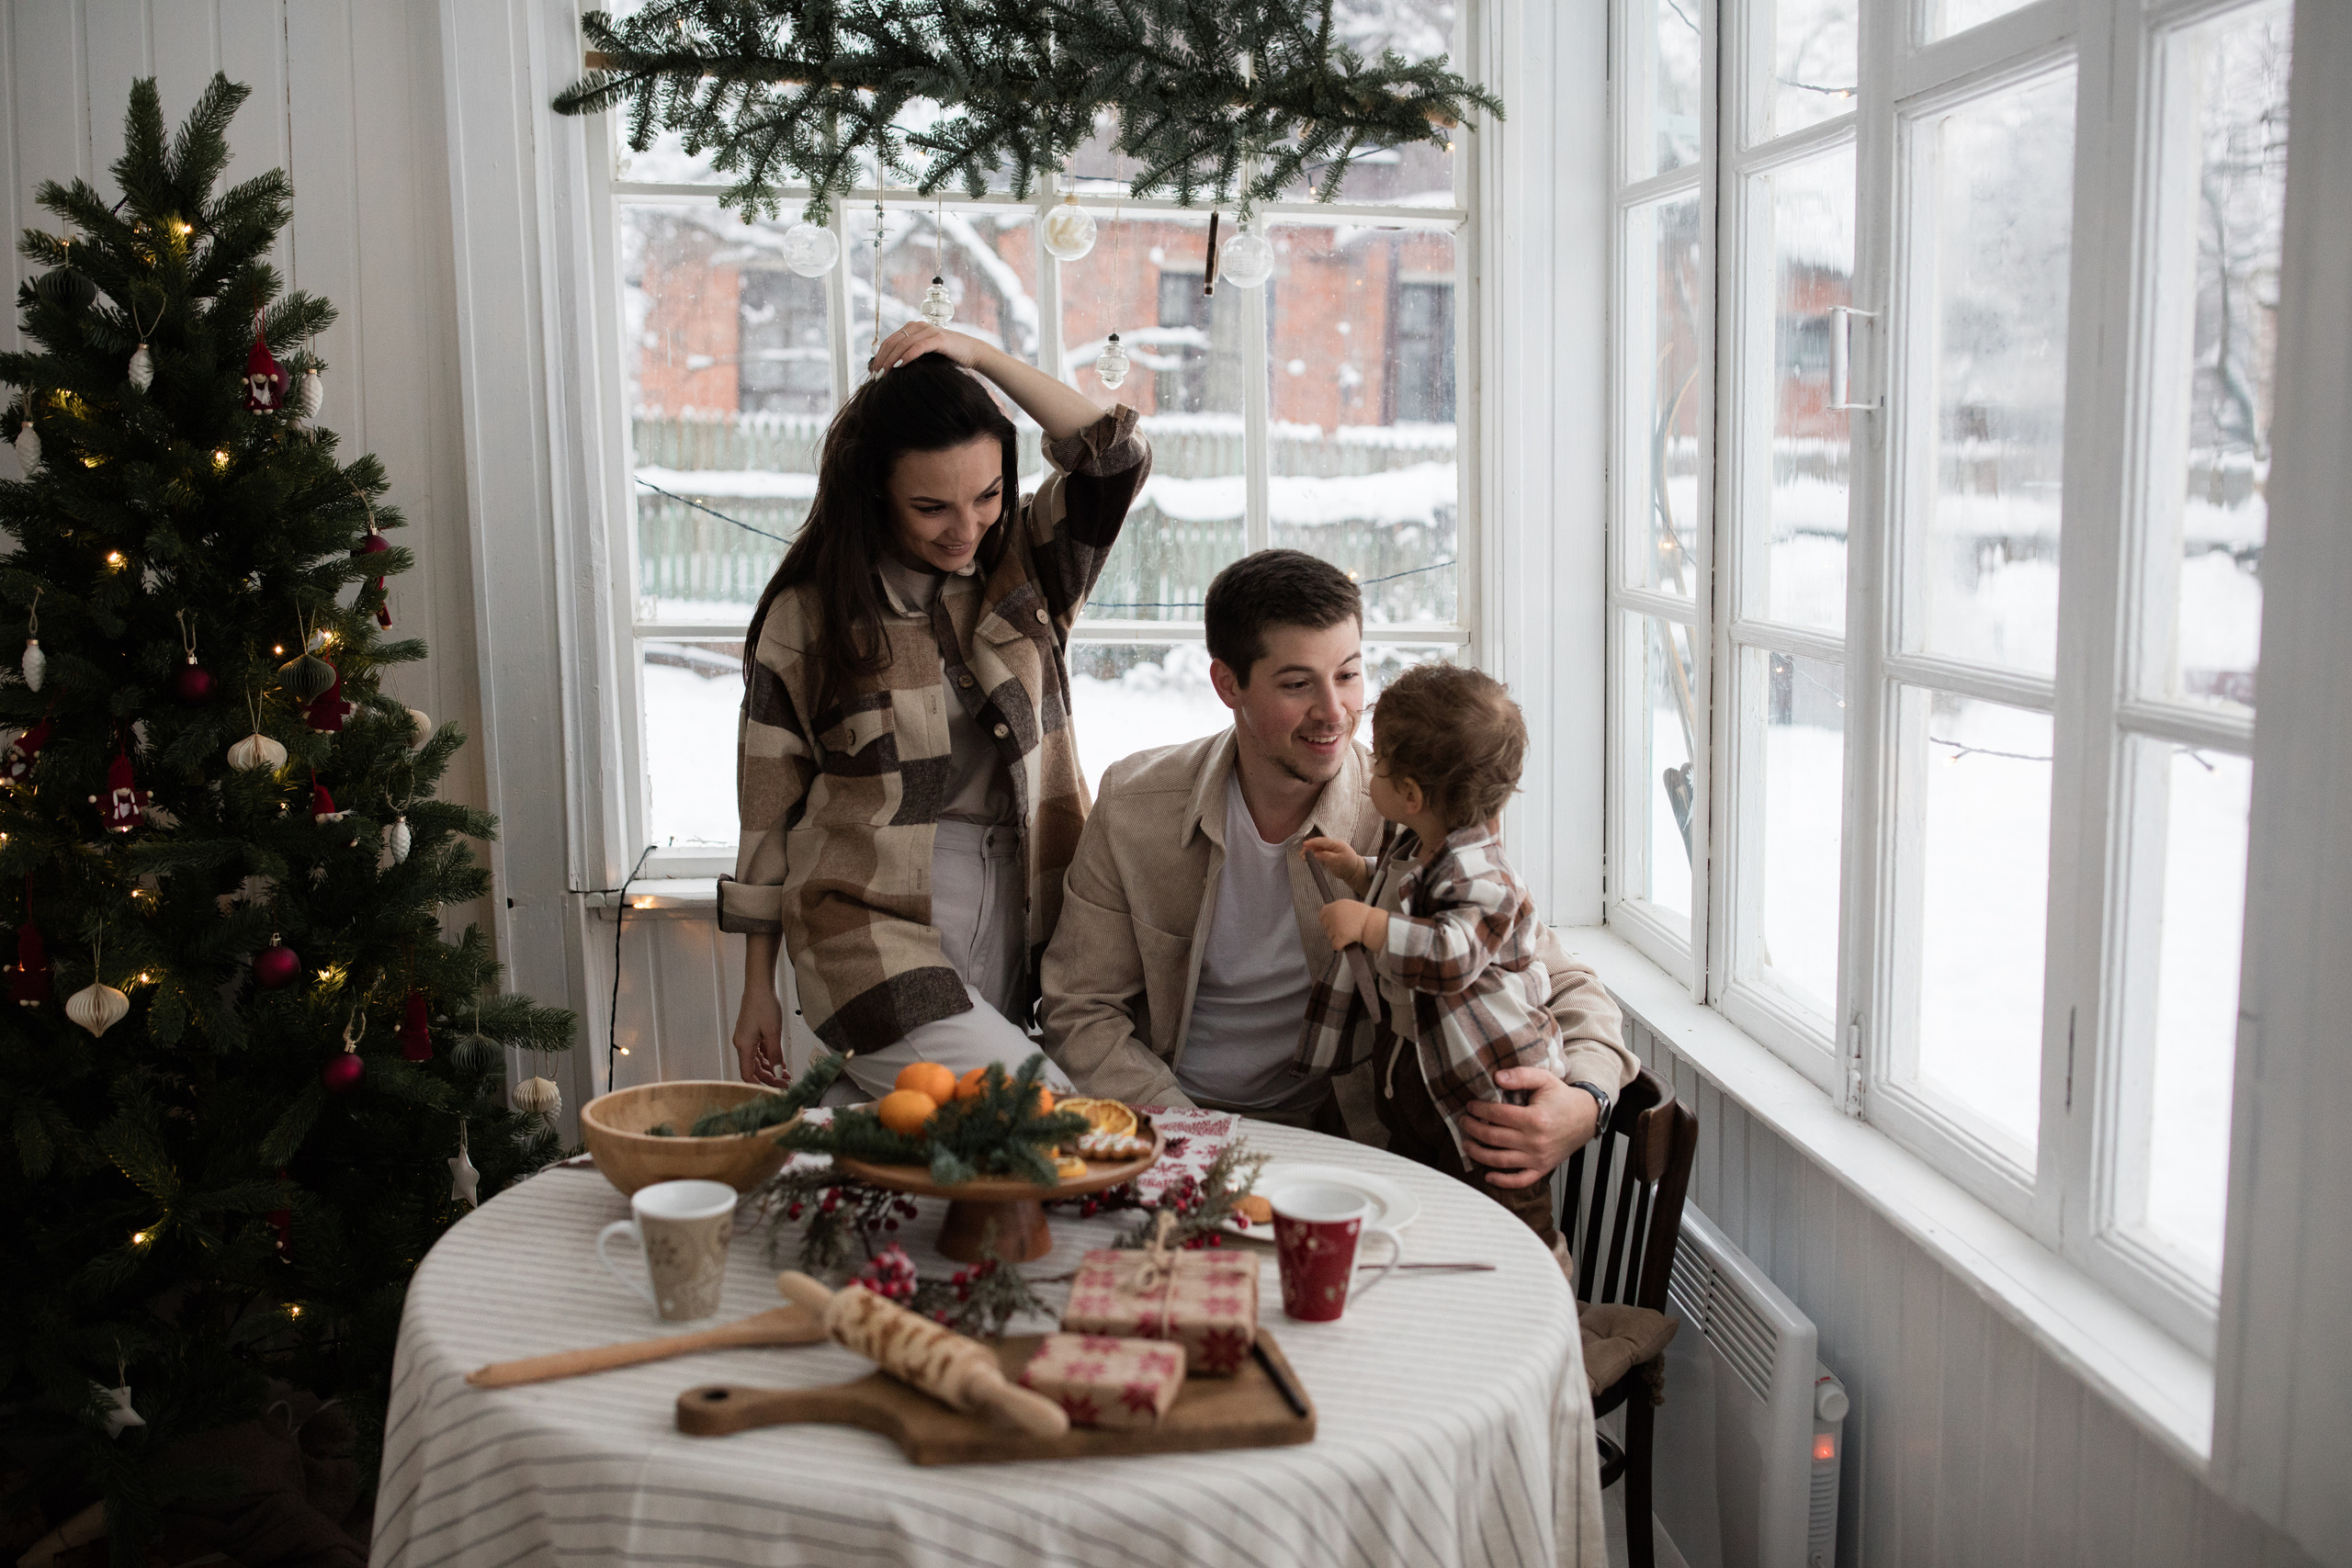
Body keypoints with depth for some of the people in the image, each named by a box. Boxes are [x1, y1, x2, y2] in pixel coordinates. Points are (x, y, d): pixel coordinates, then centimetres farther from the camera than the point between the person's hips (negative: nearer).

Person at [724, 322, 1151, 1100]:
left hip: (1017, 934, 4)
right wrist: (758, 990, 3)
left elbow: (1117, 459, -7)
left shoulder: (1024, 567, 7)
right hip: (878, 938, -4)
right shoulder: (806, 616, -2)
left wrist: (980, 355, -8)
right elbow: (769, 809, 2)